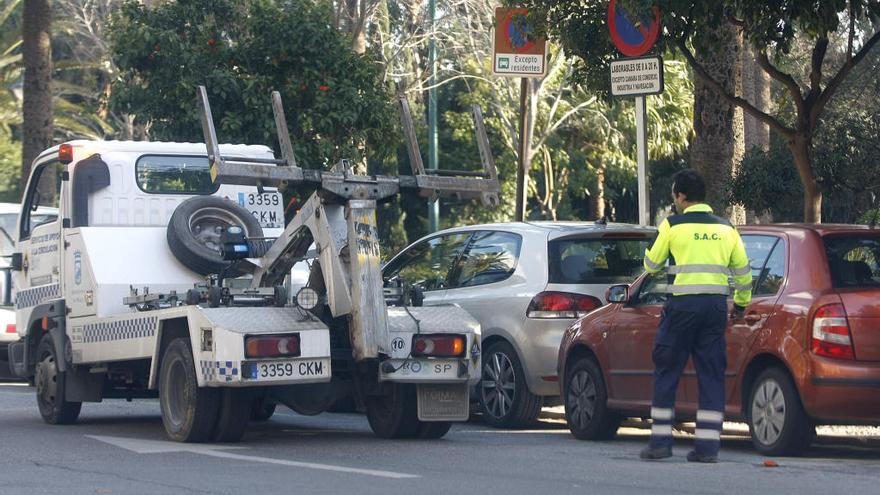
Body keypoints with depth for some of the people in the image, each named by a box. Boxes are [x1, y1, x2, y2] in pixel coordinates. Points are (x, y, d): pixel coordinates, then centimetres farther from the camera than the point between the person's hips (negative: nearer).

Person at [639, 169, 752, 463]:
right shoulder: (725, 228, 11)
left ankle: (661, 441, 6)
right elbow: (743, 271, 15)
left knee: (666, 373, 6)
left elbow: (651, 265, 7)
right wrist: (741, 303, 29)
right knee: (712, 375, 6)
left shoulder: (673, 225, -1)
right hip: (716, 306, 4)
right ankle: (707, 446, 1)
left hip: (683, 305, -4)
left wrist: (652, 251, 28)